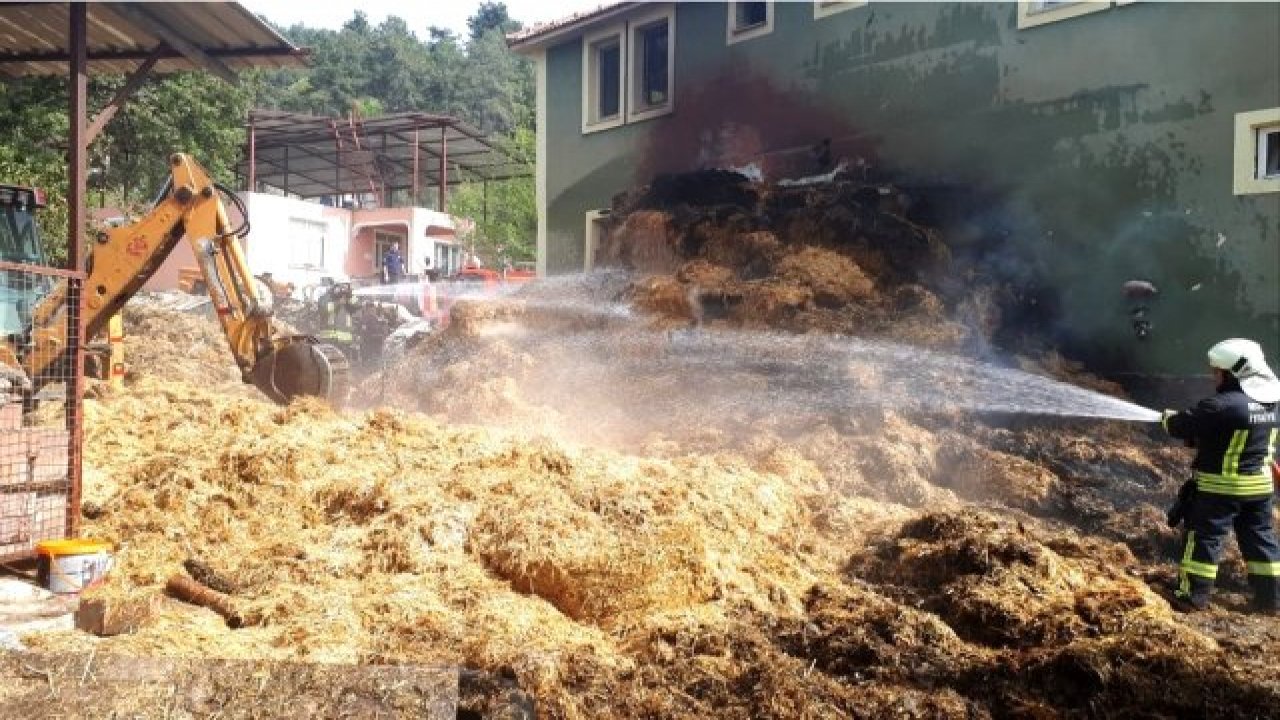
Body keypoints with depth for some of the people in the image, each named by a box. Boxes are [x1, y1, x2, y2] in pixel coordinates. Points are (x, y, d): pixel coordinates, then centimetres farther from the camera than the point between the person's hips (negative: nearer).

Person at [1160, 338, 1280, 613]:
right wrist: (1200, 436, 10)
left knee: (1204, 537, 3)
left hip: (1220, 487, -7)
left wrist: (1168, 417, 6)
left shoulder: (1223, 405, -23)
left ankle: (1194, 596, 8)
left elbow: (1183, 426, -15)